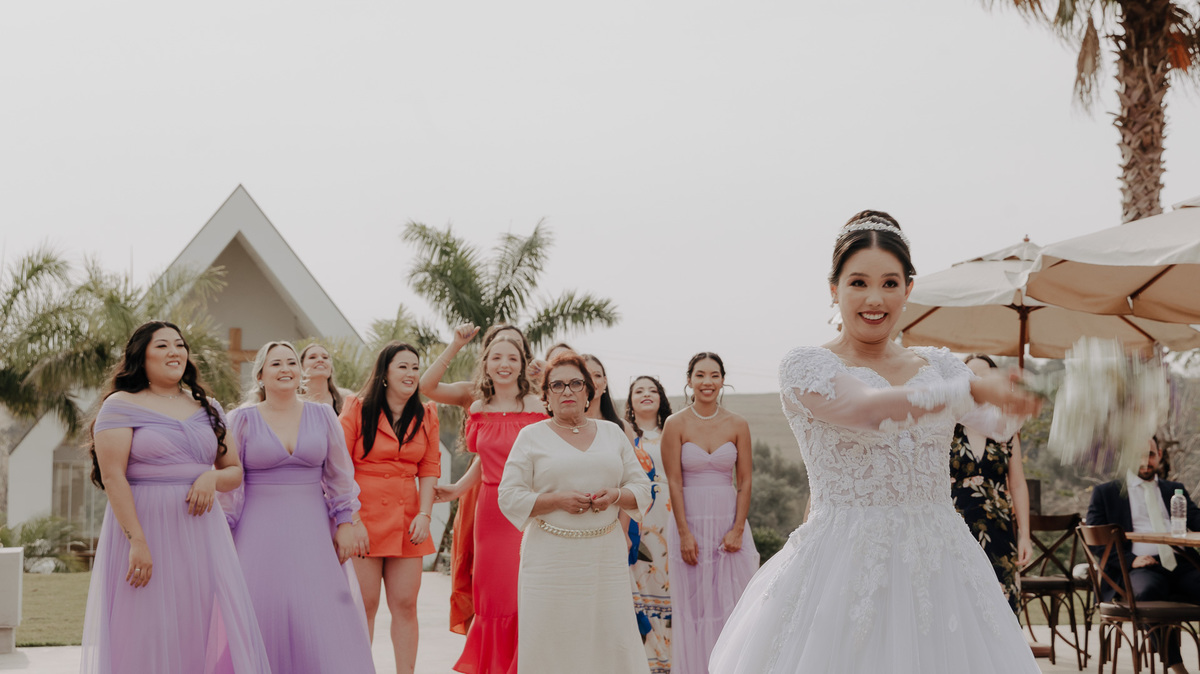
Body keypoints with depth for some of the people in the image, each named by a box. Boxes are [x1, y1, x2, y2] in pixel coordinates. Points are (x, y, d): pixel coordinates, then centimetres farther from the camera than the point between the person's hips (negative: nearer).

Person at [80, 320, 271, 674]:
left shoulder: (207, 408, 14)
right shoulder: (121, 406, -1)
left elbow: (235, 471, 19)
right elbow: (113, 476, -10)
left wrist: (213, 477, -6)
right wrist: (137, 541, -18)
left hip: (201, 534, 4)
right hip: (145, 527, -4)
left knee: (212, 631, 0)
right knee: (148, 637, -3)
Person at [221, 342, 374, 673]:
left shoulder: (323, 415, 7)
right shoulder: (242, 420, 2)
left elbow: (339, 475, 9)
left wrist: (346, 522, 4)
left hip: (311, 531, 2)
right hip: (259, 531, -1)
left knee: (319, 617, -3)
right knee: (263, 616, -2)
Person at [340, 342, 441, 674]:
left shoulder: (426, 415, 10)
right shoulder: (358, 409, -1)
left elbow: (429, 468, 9)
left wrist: (425, 514, -3)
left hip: (406, 519, 3)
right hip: (364, 517, -3)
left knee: (405, 604, 2)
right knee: (364, 605, -2)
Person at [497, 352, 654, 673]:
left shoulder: (612, 433, 14)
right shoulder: (532, 436, 5)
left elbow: (642, 488, 13)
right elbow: (509, 497, -1)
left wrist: (616, 496, -8)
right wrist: (558, 500, -13)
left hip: (606, 555, 2)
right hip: (552, 557, -2)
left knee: (612, 638, -3)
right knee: (553, 643, -4)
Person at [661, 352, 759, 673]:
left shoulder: (737, 425, 3)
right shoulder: (676, 424, -1)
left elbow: (745, 482, 3)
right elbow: (674, 483, -4)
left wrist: (738, 530, -7)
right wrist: (685, 534, -10)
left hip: (729, 523, 1)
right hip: (690, 523, -1)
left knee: (731, 604, 1)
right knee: (693, 607, 2)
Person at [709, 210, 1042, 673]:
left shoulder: (937, 365, 12)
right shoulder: (804, 365, -2)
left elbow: (996, 422, -4)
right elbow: (864, 408, -22)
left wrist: (1018, 403, -27)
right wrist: (972, 388, -30)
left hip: (939, 565, 4)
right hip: (846, 565, -4)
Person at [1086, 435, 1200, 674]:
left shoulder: (1175, 490, 27)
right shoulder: (1105, 492, 16)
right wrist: (1131, 560, -9)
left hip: (1180, 564, 3)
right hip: (1141, 566, -3)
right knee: (1149, 590, -38)